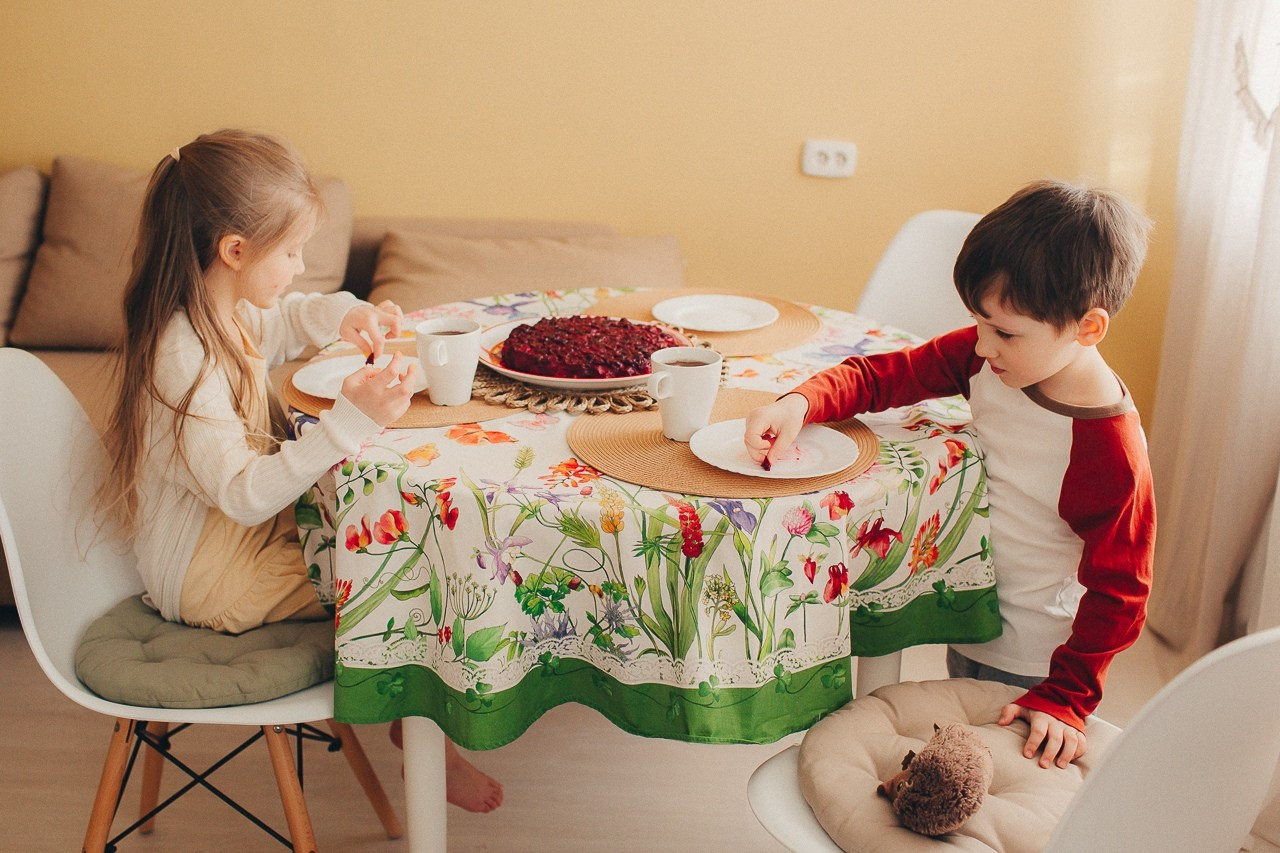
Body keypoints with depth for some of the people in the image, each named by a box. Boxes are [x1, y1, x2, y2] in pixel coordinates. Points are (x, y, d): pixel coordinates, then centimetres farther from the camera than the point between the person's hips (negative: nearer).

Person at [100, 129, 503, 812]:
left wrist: (346, 316, -1)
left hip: (245, 525, 10)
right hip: (207, 575, -10)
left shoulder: (226, 312, -2)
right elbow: (242, 493, -36)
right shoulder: (183, 359, -32)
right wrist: (351, 421, -43)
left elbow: (288, 319, 21)